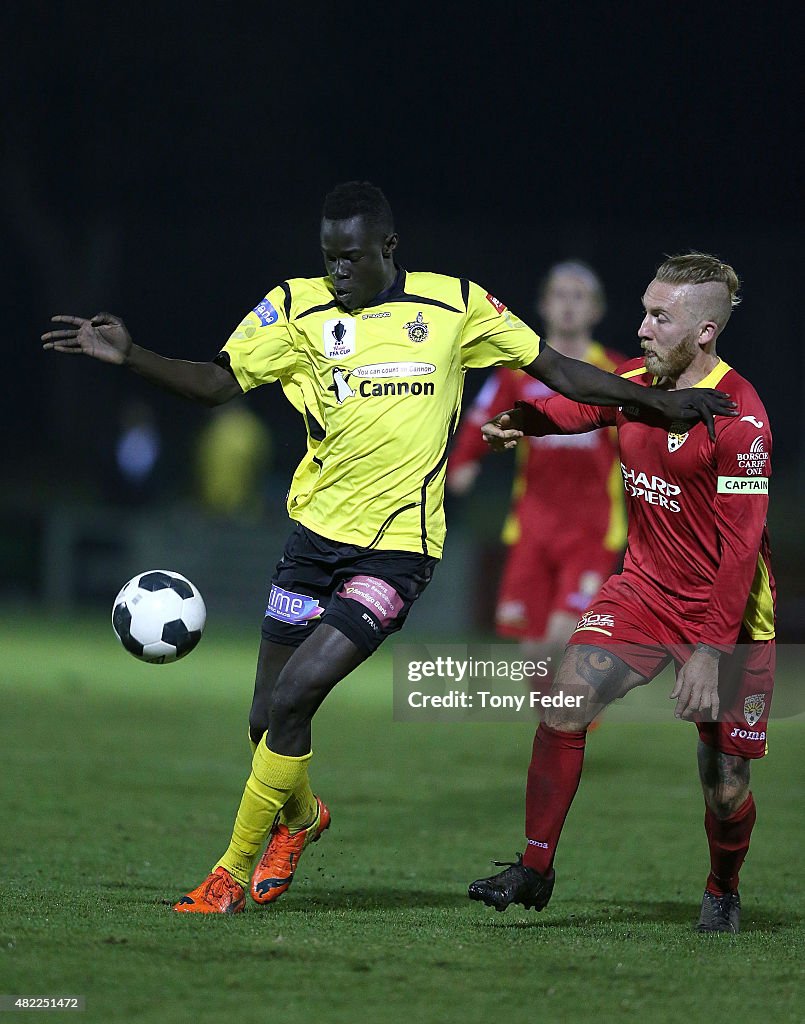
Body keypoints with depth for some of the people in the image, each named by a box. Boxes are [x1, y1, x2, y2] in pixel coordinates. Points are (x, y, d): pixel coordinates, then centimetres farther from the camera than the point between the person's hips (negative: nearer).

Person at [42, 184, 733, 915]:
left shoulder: (456, 305, 0)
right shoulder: (297, 308, 2)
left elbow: (559, 372, 7)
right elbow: (216, 382, 0)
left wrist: (663, 402, 3)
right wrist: (128, 356, -15)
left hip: (398, 548, -3)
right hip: (316, 532, 3)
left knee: (291, 699, -17)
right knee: (267, 718, 7)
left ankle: (235, 873, -4)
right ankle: (300, 816, 41)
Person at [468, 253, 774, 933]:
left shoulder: (738, 417, -21)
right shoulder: (636, 385, 0)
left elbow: (740, 547, -23)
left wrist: (710, 653, -28)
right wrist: (520, 420, -24)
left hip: (726, 613, -5)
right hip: (644, 589, 5)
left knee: (726, 788, 0)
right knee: (565, 706, -14)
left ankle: (723, 892, 30)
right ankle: (534, 872, -3)